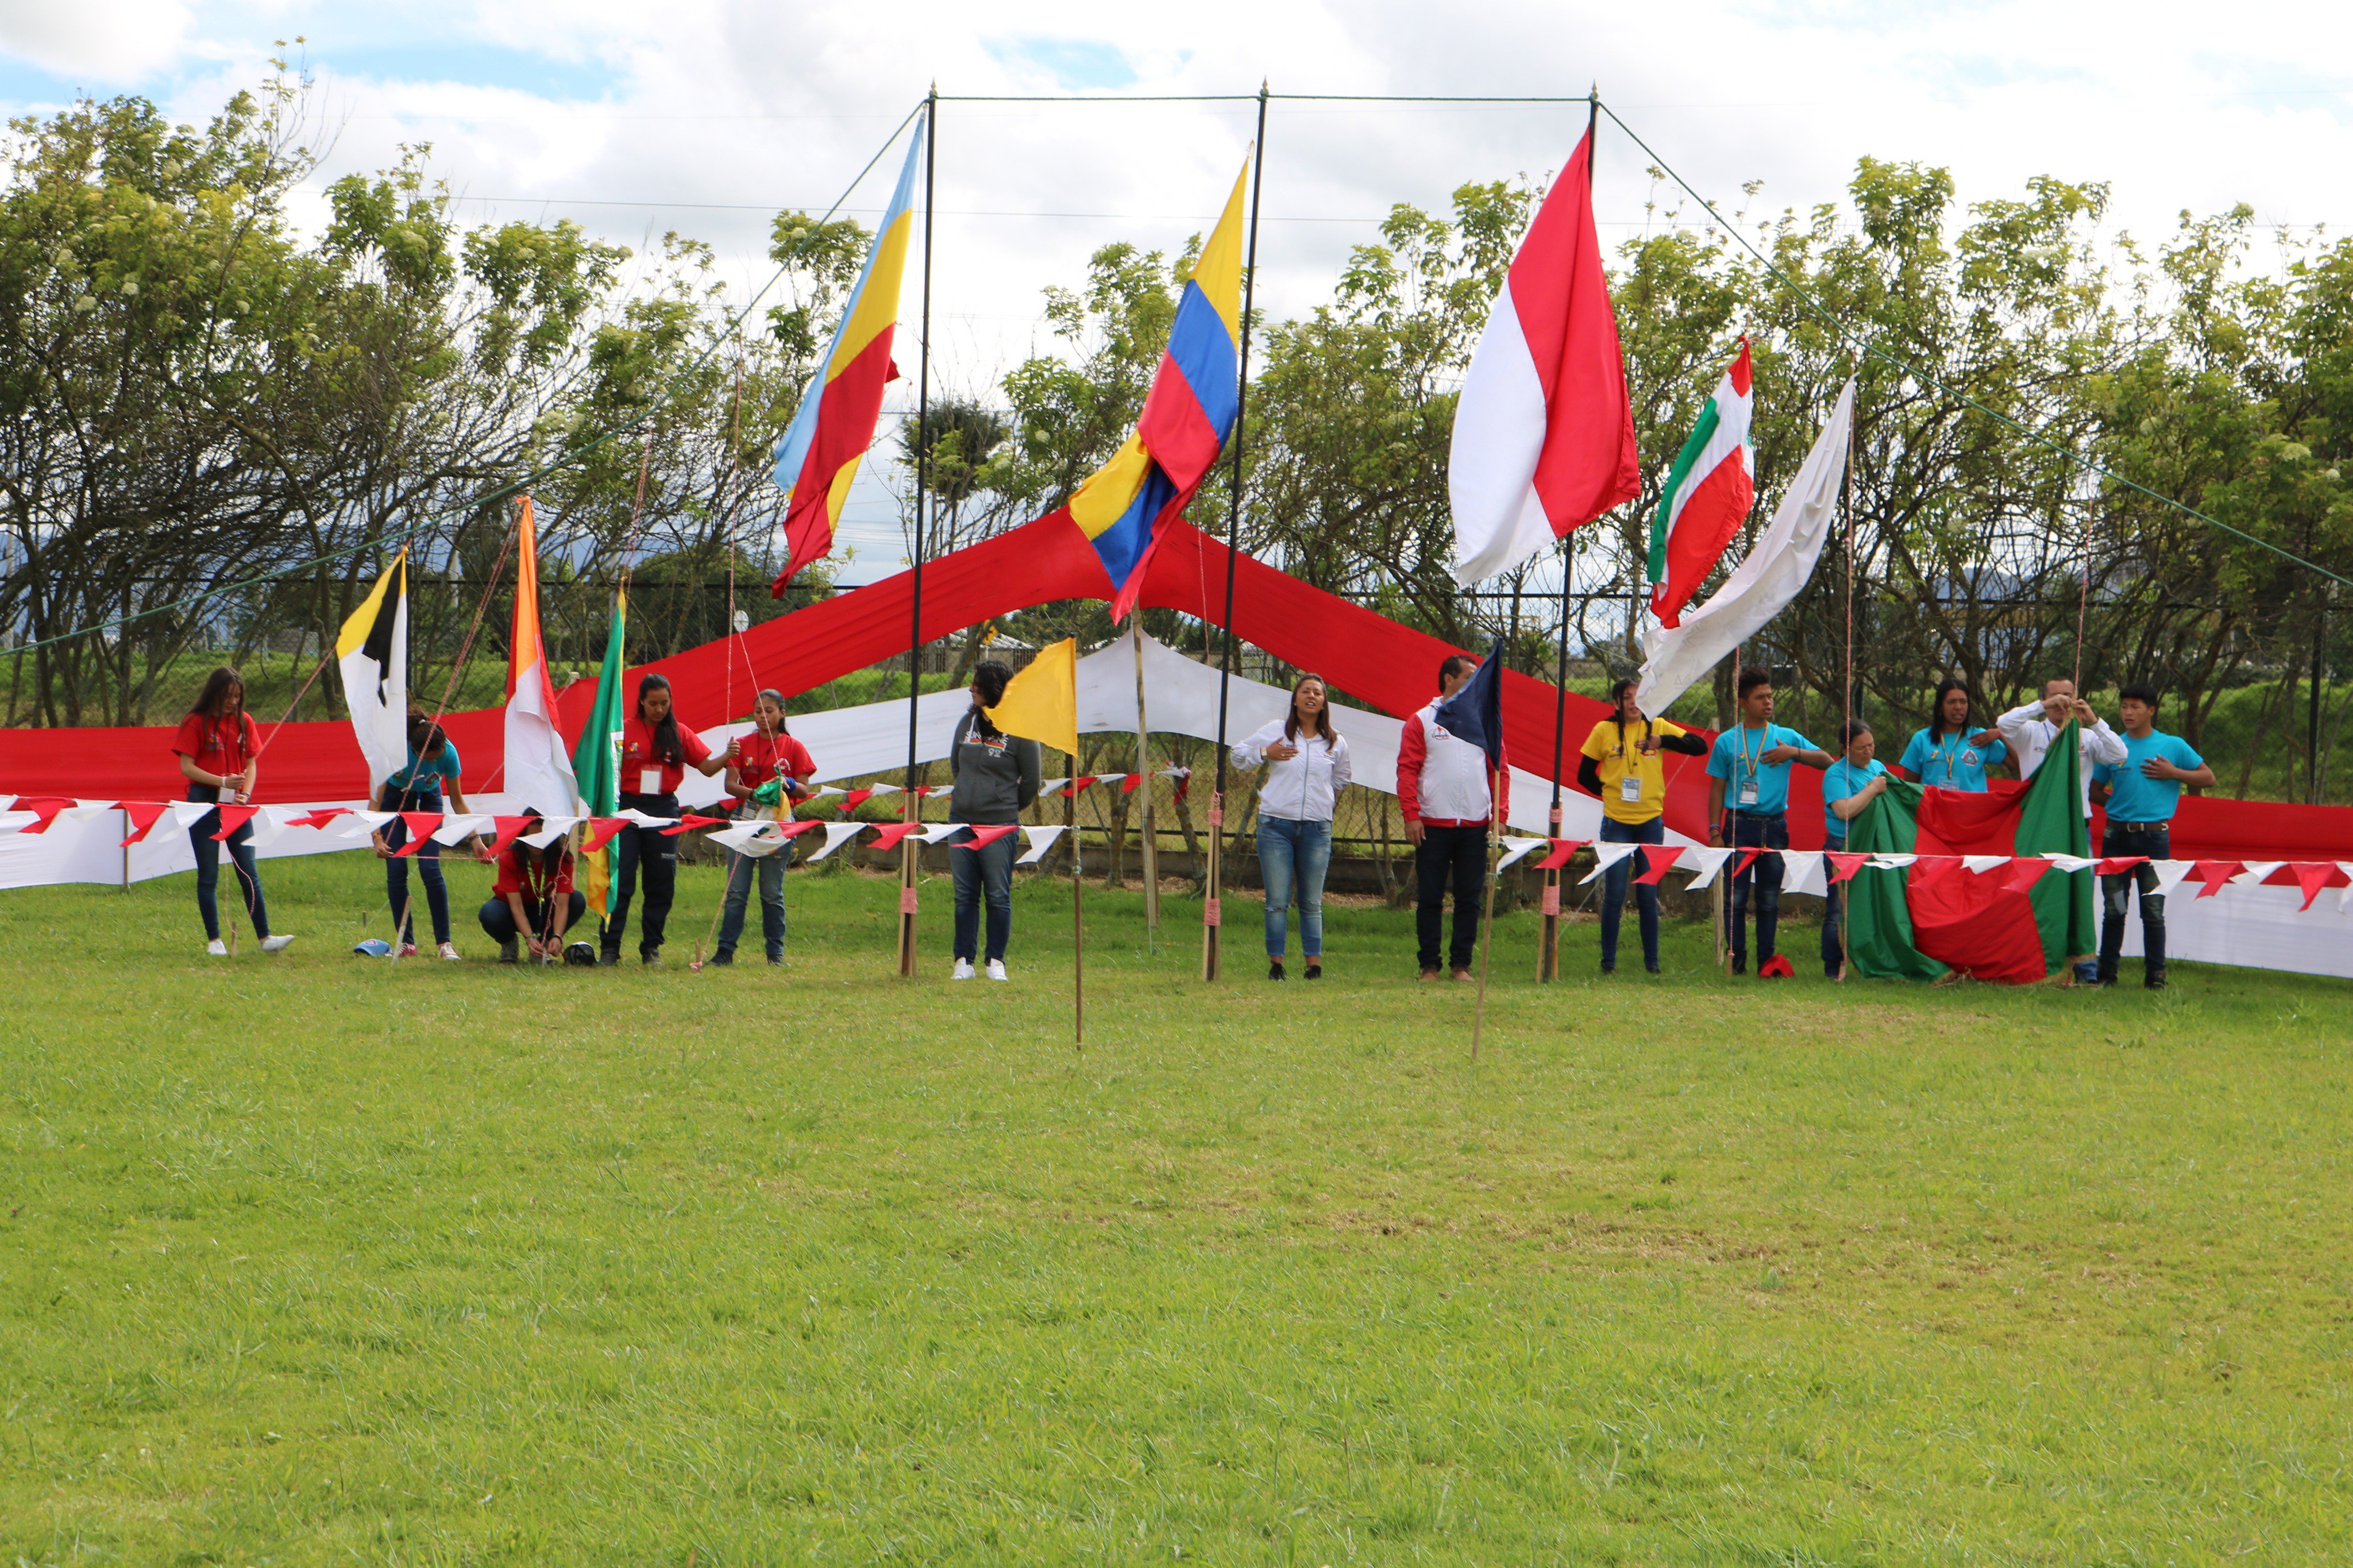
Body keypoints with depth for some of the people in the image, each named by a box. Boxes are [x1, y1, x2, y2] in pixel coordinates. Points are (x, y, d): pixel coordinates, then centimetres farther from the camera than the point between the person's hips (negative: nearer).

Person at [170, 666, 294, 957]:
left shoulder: (243, 721, 8)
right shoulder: (196, 723, -4)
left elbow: (251, 763, 10)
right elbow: (187, 767, -8)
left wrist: (245, 793, -8)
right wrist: (223, 782, -18)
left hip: (236, 804, 3)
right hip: (204, 802, -3)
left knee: (249, 873, 1)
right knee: (209, 875, 1)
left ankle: (265, 937, 0)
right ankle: (214, 941, 8)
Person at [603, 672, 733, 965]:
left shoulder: (679, 734, 8)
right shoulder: (623, 731, 2)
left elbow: (706, 767, 6)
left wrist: (727, 756, -12)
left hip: (664, 810, 2)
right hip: (628, 808, -2)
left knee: (661, 885, 4)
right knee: (620, 881, -6)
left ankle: (651, 948, 13)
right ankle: (609, 948, -2)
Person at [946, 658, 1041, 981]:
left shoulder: (1019, 730, -8)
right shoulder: (967, 722, 8)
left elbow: (1031, 781, 1)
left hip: (999, 825, -5)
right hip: (961, 821, 5)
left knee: (998, 896, -1)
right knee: (965, 895, 6)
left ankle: (996, 962, 7)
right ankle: (964, 962, 10)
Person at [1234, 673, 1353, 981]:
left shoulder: (1336, 743, 10)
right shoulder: (1275, 731, 4)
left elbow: (1340, 780, 28)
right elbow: (1238, 756, 11)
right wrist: (1265, 753, -4)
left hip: (1317, 828, 2)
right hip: (1276, 825, -1)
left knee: (1312, 903, 4)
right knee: (1277, 901, -3)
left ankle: (1314, 964, 7)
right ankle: (1275, 963, 2)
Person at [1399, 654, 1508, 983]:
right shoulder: (1422, 721, 1)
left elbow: (1501, 770, 11)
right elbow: (1407, 770, -3)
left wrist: (1500, 813, 0)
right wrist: (1411, 814, -12)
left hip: (1475, 826, 3)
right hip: (1433, 825, -3)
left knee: (1470, 899, 3)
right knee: (1430, 899, 1)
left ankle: (1461, 963, 10)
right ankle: (1429, 965, 7)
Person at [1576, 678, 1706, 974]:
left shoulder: (1658, 728, 3)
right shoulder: (1604, 730, 1)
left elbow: (1700, 746, -6)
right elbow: (1584, 775, 8)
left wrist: (1662, 741, -18)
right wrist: (1612, 794, 3)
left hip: (1651, 822, 1)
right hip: (1617, 823, -1)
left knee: (1648, 895, 4)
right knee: (1614, 895, -2)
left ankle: (1652, 961, 11)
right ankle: (1608, 961, 6)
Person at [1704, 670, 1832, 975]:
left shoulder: (1787, 737, 10)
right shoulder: (1727, 742, 7)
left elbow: (1826, 761, 9)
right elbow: (1717, 789, 8)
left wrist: (1794, 752, -7)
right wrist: (1715, 832, -1)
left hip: (1775, 826, 1)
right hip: (1739, 825, -1)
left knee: (1770, 900, 4)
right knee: (1736, 897, -4)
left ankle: (1767, 959, 8)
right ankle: (1737, 959, 0)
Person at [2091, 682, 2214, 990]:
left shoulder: (2173, 746, 4)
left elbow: (2208, 777, 8)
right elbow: (2093, 788, 16)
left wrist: (2173, 773, -4)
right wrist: (2115, 803, 2)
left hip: (2154, 836, -2)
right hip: (2117, 835, 2)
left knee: (2153, 911, -2)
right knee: (2113, 908, 5)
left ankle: (2155, 974, 4)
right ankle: (2106, 971, 11)